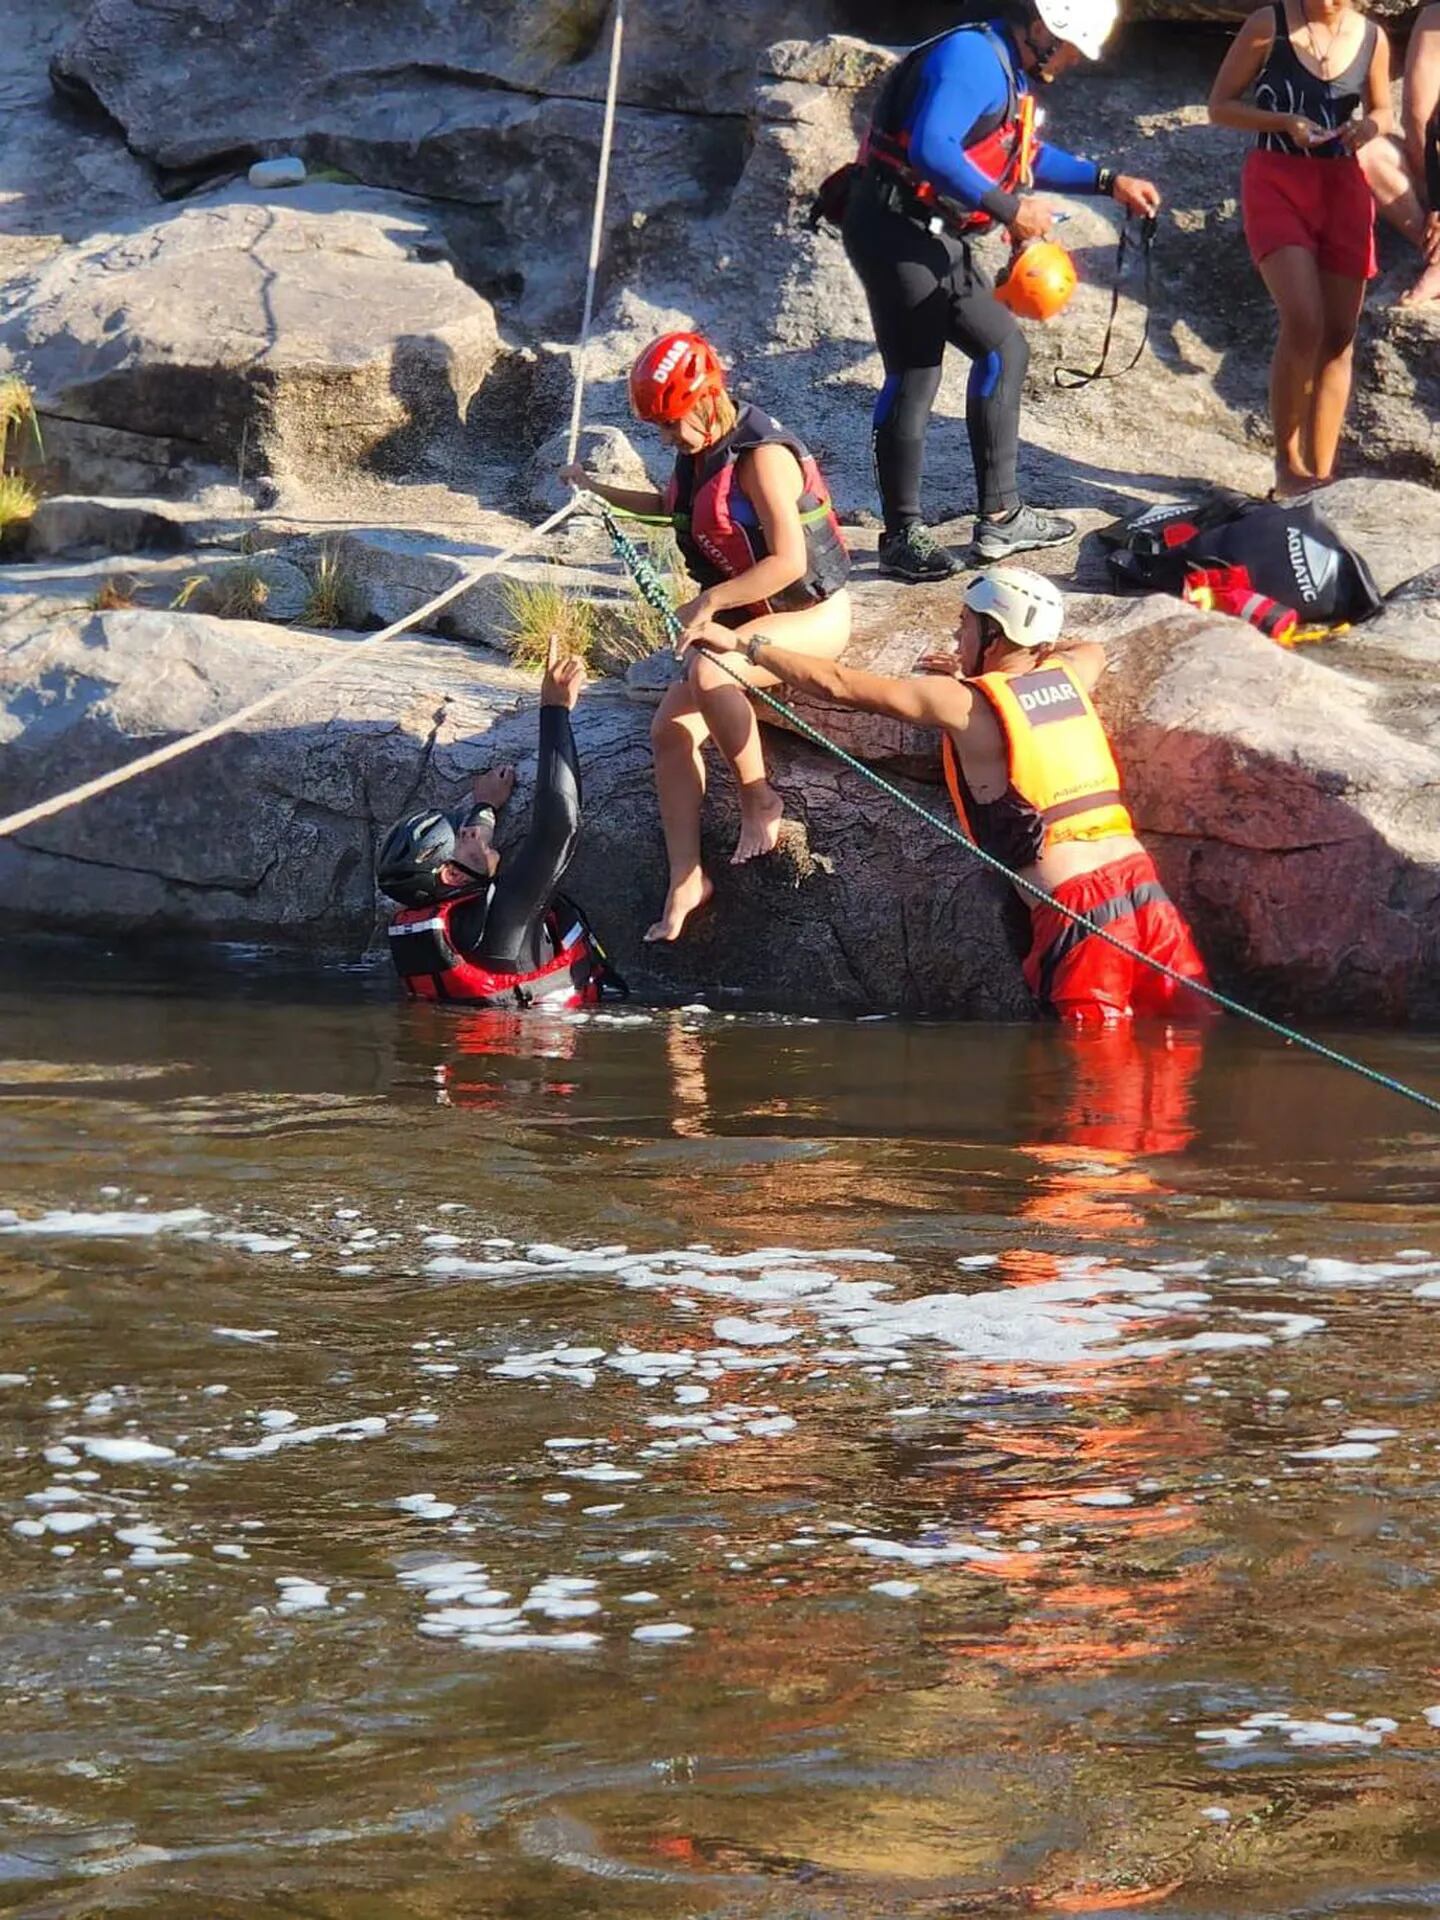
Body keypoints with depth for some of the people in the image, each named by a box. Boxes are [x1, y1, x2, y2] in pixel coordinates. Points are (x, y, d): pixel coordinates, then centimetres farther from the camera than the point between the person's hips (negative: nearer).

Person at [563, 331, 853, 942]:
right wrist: (601, 492, 20)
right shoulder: (699, 452, 5)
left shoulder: (761, 455, -24)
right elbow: (674, 507, 29)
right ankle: (686, 879, -2)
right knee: (670, 728, -5)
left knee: (707, 673, -36)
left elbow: (789, 561, -31)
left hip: (813, 614, -9)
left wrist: (708, 602, -33)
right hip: (742, 619, 9)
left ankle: (759, 799, -18)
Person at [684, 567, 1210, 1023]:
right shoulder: (1067, 676, 18)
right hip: (1140, 881, 6)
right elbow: (1092, 649, 46)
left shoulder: (961, 703, 1)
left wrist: (745, 645, 15)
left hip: (1074, 909, -6)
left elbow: (838, 685, 4)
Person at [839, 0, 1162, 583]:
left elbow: (1029, 154, 33)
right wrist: (1008, 209, -26)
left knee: (1002, 349, 13)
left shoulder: (1011, 75, 16)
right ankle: (903, 538, 2)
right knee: (914, 375, -6)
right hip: (898, 230, -11)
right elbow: (930, 149, -30)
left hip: (937, 240, 11)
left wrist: (1108, 182, 27)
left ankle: (1000, 517, 17)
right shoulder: (971, 59, -17)